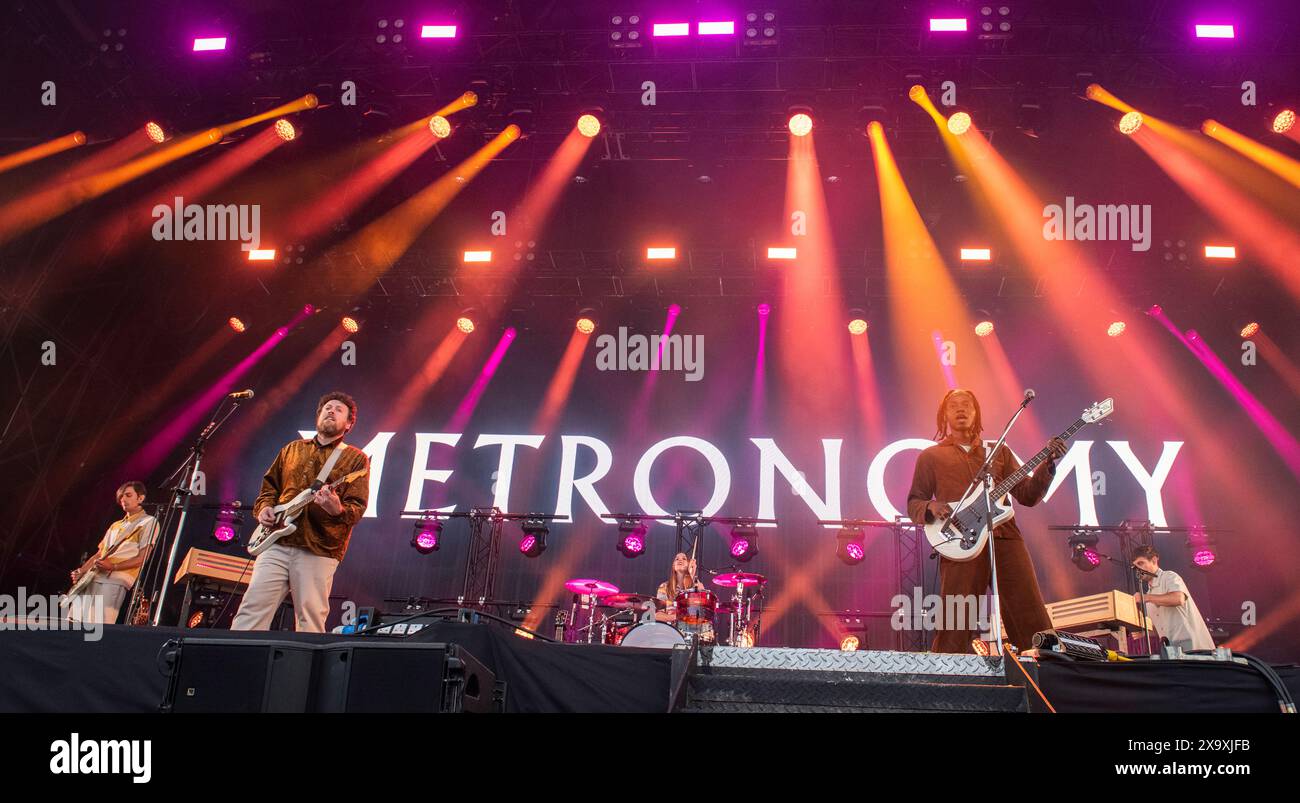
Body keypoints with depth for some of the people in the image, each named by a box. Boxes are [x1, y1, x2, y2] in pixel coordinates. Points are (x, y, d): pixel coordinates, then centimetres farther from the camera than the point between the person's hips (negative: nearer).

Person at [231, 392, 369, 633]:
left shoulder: (355, 459, 6)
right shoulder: (292, 449, 21)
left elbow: (357, 507, -2)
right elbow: (269, 486, 27)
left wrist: (337, 510, -24)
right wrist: (264, 507, 6)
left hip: (318, 551, -3)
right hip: (277, 543, 4)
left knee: (310, 622, -5)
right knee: (252, 609, -5)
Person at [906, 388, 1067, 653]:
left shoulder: (999, 452, 23)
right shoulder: (931, 457, 16)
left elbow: (1027, 495, 16)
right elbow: (913, 503, 14)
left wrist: (1048, 464, 1)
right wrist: (931, 507, -9)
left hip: (1005, 538, 3)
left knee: (1033, 621, -4)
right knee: (954, 631, -9)